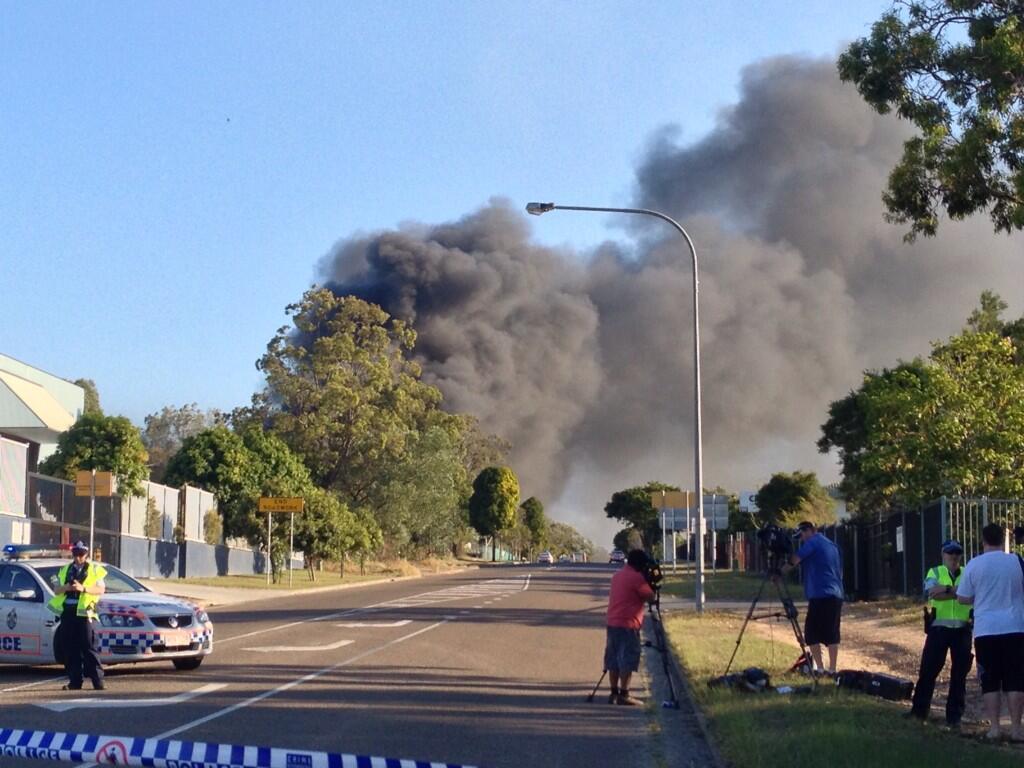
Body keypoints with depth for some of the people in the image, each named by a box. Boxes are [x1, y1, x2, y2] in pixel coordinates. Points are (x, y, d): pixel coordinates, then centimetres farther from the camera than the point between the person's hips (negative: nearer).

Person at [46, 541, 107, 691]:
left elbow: (101, 589, -3)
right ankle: (75, 681, 7)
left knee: (87, 647, -8)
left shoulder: (94, 569, 7)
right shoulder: (65, 570, 18)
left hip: (83, 612, -4)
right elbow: (56, 590, 15)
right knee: (70, 649, 3)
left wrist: (83, 588, -18)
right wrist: (65, 587, -8)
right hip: (67, 612, 4)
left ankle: (98, 680, -8)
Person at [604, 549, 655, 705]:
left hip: (612, 623, 9)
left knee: (613, 660, 10)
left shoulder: (618, 575, 15)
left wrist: (645, 582, 16)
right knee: (627, 660, -4)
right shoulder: (636, 577, -12)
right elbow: (650, 597, -9)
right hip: (628, 624, -8)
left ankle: (614, 693, 13)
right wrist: (650, 584, 8)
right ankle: (624, 694, -5)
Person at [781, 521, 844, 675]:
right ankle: (832, 669, 3)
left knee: (811, 633, -2)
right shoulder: (832, 545, 22)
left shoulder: (813, 542, -2)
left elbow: (794, 561, -11)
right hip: (836, 596, 8)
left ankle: (819, 668, -6)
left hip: (820, 596, -8)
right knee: (832, 634, 6)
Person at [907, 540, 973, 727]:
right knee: (928, 669, 0)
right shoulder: (935, 572, 7)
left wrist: (946, 589, -20)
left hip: (962, 629, 1)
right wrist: (958, 591, -18)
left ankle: (954, 716, 12)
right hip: (939, 628, -1)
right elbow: (931, 592, -14)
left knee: (959, 674, 3)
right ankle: (919, 710, 12)